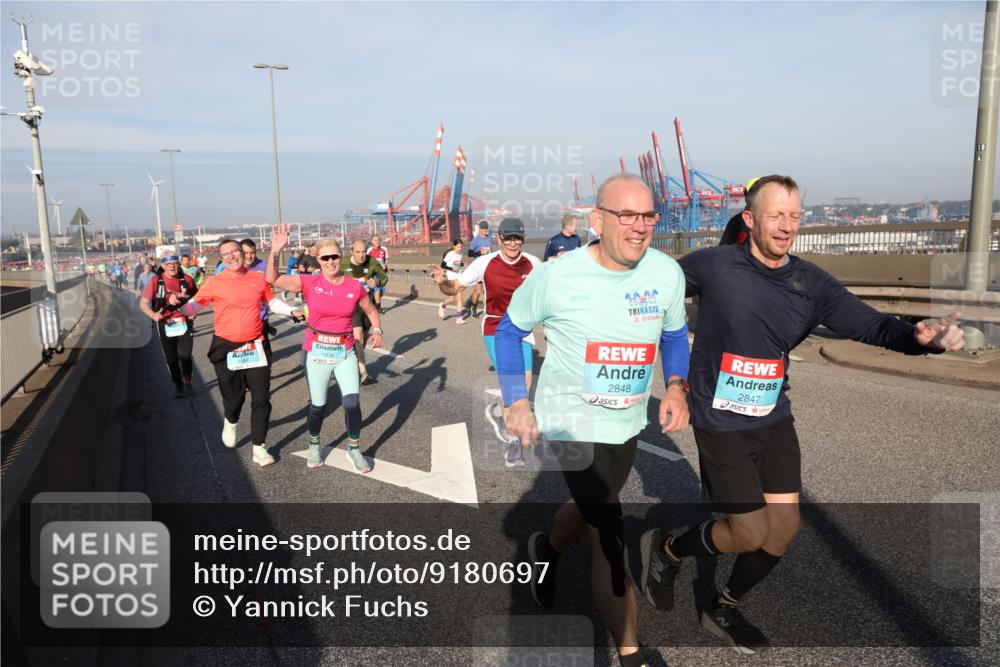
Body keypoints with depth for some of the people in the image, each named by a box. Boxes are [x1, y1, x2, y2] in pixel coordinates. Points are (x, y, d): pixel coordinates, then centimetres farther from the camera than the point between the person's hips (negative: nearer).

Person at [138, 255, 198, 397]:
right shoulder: (156, 281, -6)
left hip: (185, 325, 0)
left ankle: (188, 381, 26)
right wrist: (153, 315, -20)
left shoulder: (187, 279, -3)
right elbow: (143, 303, -2)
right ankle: (178, 385, 27)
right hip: (165, 326, 0)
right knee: (171, 359, 9)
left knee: (185, 357, 0)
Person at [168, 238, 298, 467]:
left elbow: (273, 302, 16)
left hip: (256, 347, 2)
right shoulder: (215, 282, -6)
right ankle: (230, 423, 47)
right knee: (234, 398, 10)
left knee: (261, 399, 2)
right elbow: (194, 307, -1)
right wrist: (178, 304, -22)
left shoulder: (259, 278, 2)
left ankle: (259, 448, 15)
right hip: (227, 349, -2)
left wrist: (292, 311, 1)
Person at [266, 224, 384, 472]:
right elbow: (272, 279, -15)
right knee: (317, 405, 10)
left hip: (345, 352, 1)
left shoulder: (354, 287, -3)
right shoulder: (309, 283, -7)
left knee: (352, 402, -11)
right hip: (317, 352, 0)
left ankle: (354, 449, 13)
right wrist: (275, 251, -27)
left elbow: (371, 311, 13)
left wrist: (377, 330, -5)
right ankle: (314, 445, 38)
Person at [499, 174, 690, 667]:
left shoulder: (667, 273, -8)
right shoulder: (556, 276, -18)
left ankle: (545, 549, 59)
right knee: (611, 540, -5)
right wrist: (516, 401, -10)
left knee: (593, 510, 26)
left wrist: (676, 386, -8)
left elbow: (674, 334, 10)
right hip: (572, 421, -5)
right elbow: (509, 330, -3)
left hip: (627, 424, 5)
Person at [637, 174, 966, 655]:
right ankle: (666, 549, 26)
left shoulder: (811, 283, -3)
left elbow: (871, 324, -10)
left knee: (784, 530, 9)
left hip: (775, 422, 5)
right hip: (721, 424, -5)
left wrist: (924, 337, -28)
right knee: (751, 535, -4)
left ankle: (723, 610, 34)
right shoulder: (714, 265, -14)